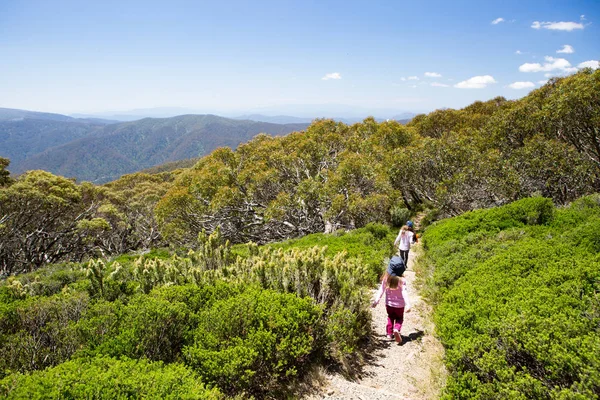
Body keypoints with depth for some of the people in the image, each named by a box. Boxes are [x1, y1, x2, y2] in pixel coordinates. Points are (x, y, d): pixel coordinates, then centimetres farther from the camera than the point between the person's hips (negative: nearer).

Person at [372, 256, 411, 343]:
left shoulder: (386, 279, -13)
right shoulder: (401, 280, -20)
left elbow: (381, 290, -10)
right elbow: (404, 293, -24)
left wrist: (376, 301, -4)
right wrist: (407, 305, -22)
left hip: (389, 304, 2)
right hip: (399, 305, -2)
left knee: (390, 318, 25)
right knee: (399, 318, 17)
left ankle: (389, 333, 21)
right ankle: (396, 329, -11)